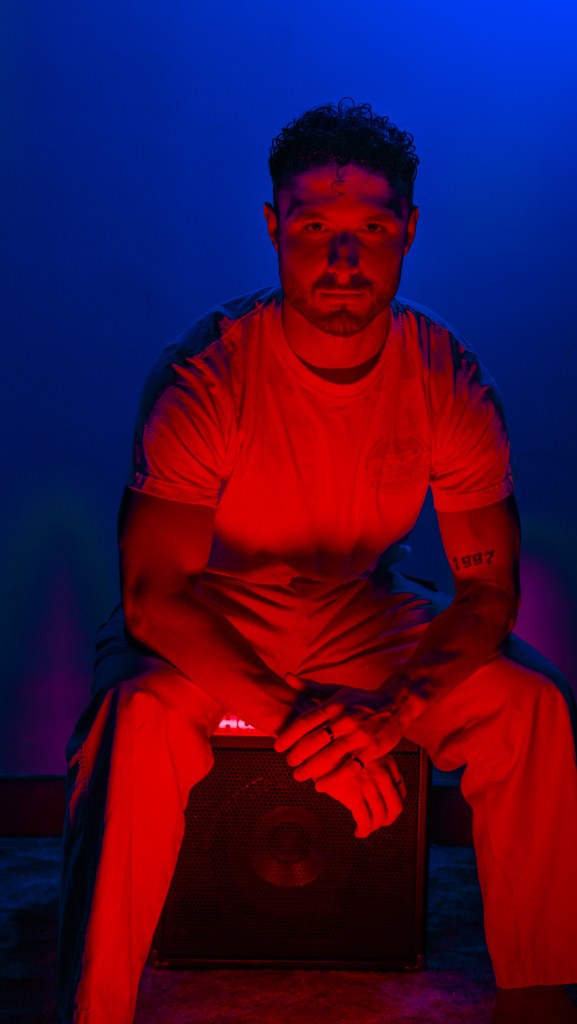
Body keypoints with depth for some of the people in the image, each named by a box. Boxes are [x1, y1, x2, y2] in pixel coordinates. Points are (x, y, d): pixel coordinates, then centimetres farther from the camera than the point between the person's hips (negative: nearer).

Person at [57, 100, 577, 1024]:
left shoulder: (450, 379, -15)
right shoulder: (206, 374, -24)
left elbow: (490, 589, -12)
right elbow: (153, 592, -25)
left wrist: (393, 710, -30)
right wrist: (292, 715, -35)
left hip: (364, 611, 3)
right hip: (208, 622, -3)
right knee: (138, 721, -34)